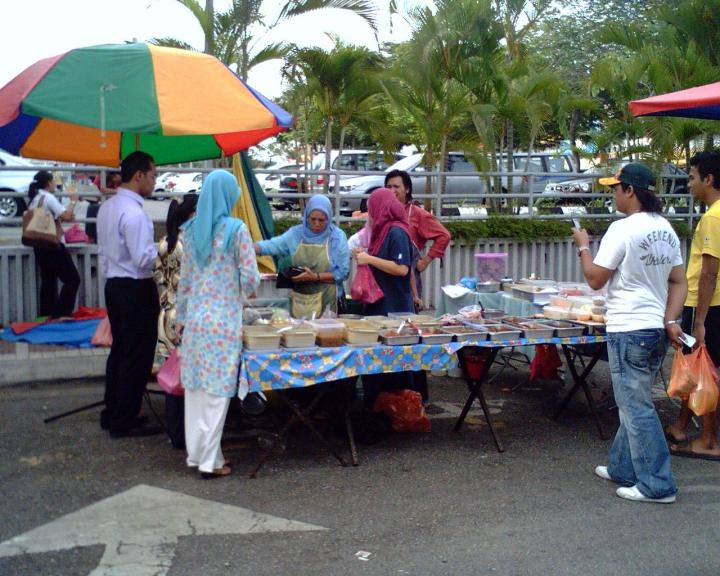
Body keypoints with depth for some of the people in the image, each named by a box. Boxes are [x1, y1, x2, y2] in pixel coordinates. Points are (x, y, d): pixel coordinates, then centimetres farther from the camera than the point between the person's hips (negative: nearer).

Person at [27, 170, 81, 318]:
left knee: (48, 281, 13)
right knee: (72, 279, -2)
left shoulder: (34, 199, 14)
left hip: (39, 246, 9)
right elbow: (66, 216, -20)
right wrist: (73, 201, -7)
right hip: (53, 245, -9)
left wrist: (59, 218, 18)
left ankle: (47, 315, 14)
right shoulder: (49, 197, -13)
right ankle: (61, 312, -5)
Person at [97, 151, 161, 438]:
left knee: (119, 349, 18)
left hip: (114, 285, 10)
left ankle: (112, 414, 27)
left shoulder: (107, 207, 9)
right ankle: (124, 422, 7)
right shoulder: (133, 212, -21)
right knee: (138, 356, 0)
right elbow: (144, 258, -24)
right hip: (136, 289, -10)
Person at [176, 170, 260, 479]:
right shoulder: (236, 229, -11)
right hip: (224, 320, -5)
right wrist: (248, 290, 12)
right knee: (217, 389, 0)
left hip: (195, 317, 5)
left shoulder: (191, 230, 6)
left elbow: (185, 279, 11)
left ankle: (196, 453, 21)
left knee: (195, 386, 12)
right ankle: (210, 460, 5)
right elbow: (250, 278, -10)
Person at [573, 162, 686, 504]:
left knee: (637, 408, -1)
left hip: (629, 330, -9)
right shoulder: (666, 230, 9)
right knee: (634, 403, 19)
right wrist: (670, 320, 7)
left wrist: (583, 246, 3)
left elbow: (595, 279, -11)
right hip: (656, 330, 9)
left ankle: (657, 485, 4)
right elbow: (679, 283, 10)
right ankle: (622, 468, 31)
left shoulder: (623, 229, -16)